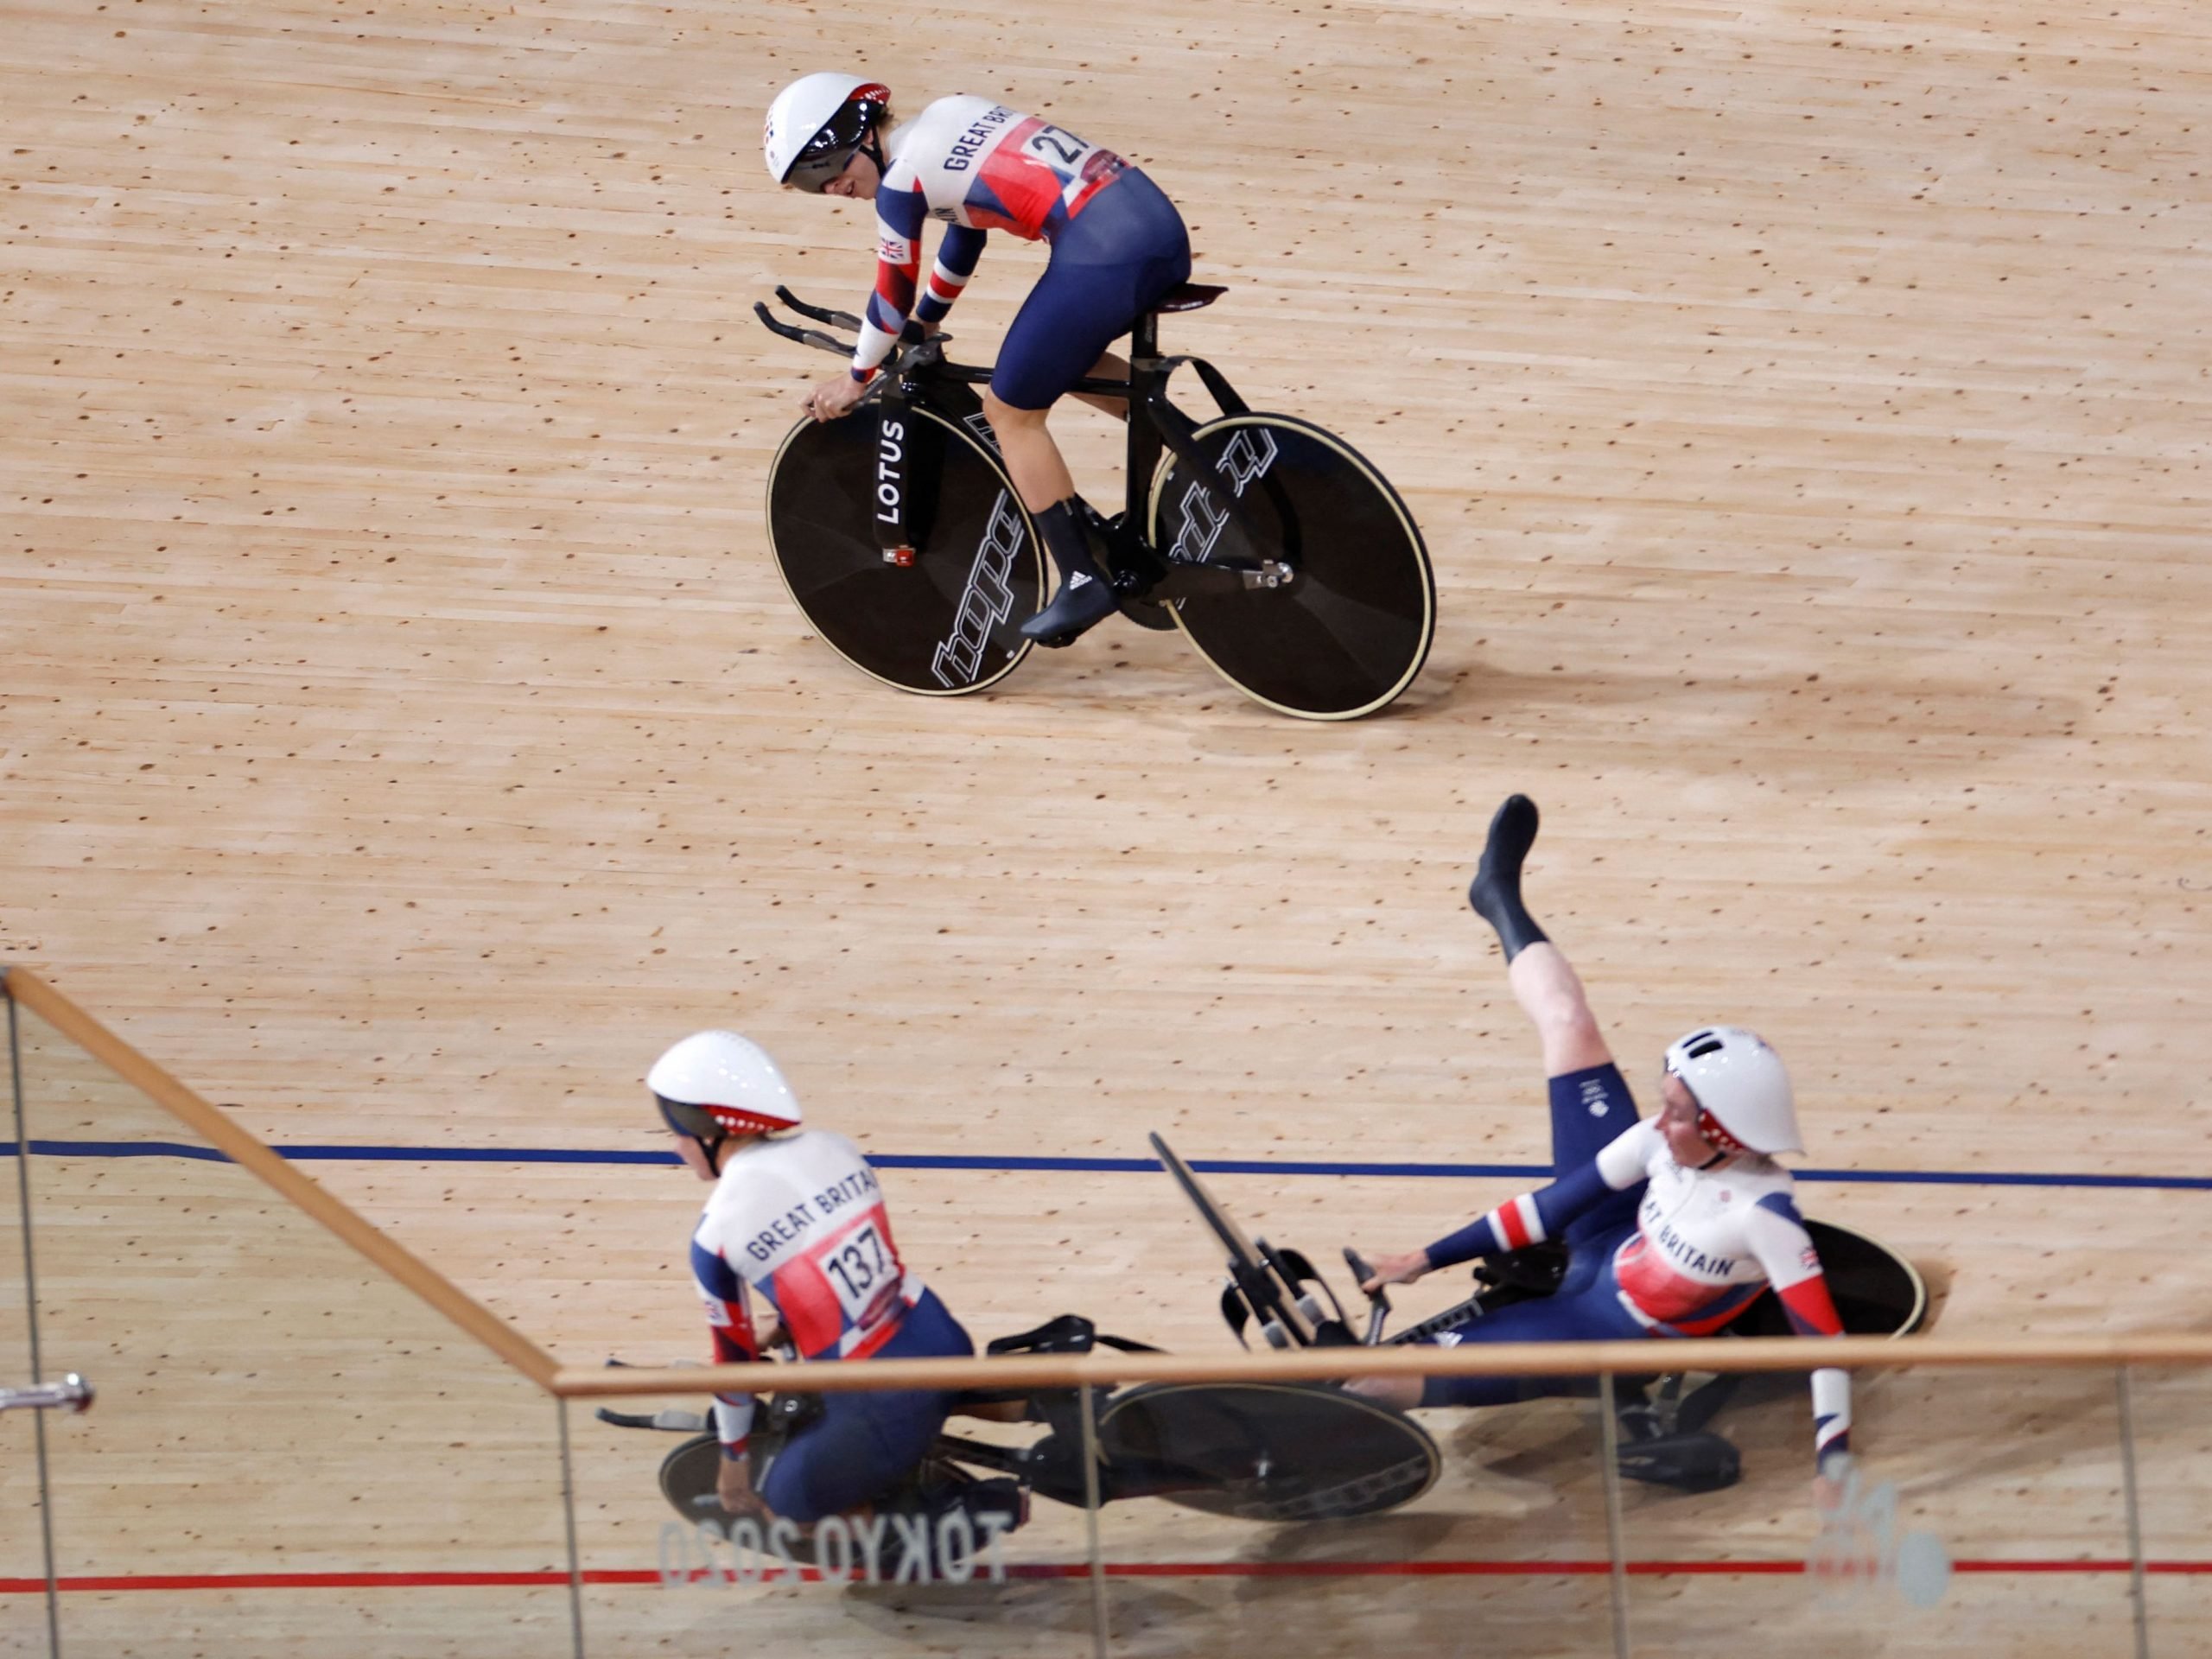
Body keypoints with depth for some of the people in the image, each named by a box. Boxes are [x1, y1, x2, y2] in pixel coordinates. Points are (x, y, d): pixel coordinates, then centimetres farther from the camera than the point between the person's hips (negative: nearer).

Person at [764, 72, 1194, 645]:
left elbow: (895, 293, 7)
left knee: (1012, 411, 7)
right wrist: (924, 325, 45)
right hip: (1163, 226, 9)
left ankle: (1084, 582, 8)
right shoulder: (950, 115, 21)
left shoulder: (902, 179, -3)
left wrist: (857, 377, 23)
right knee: (1065, 359, 33)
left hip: (1104, 255, -9)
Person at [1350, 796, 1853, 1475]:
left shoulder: (1761, 1213, -35)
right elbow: (1562, 1200, -6)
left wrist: (1834, 1458, -44)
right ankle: (1500, 897, 37)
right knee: (1568, 1026, 10)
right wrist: (1426, 1260, -4)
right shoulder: (1665, 1140, -15)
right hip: (1608, 1244, 7)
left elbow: (1822, 1336, -34)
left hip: (1603, 1336, -7)